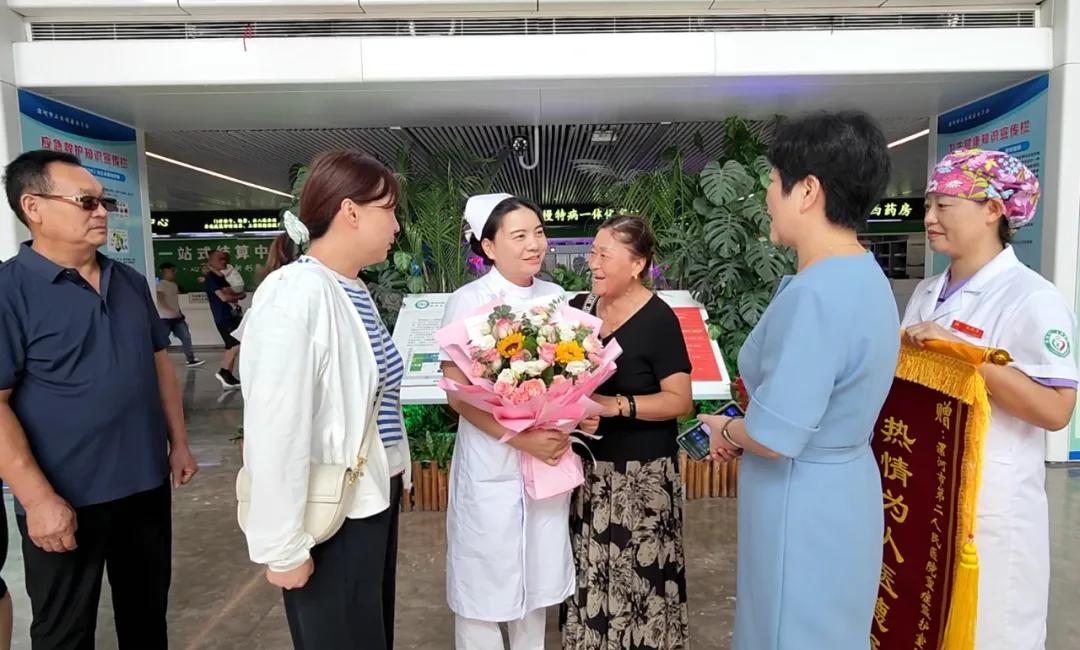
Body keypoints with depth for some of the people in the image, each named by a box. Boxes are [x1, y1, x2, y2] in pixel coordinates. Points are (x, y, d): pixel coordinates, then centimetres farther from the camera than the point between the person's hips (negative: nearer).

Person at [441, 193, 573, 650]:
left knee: (539, 572, 19)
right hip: (491, 464, -4)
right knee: (484, 575, 9)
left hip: (550, 455, 5)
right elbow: (459, 394, -13)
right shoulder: (468, 302, -11)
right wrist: (519, 437, -21)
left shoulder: (555, 297, 3)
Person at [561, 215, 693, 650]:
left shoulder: (658, 320, -14)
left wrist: (617, 405, -25)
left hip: (641, 472, -5)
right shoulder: (578, 307, 2)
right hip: (588, 464, 5)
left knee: (639, 574, 7)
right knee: (591, 569, 17)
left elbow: (680, 401, -14)